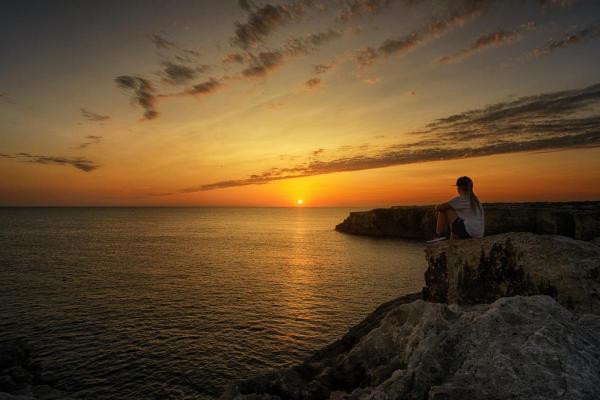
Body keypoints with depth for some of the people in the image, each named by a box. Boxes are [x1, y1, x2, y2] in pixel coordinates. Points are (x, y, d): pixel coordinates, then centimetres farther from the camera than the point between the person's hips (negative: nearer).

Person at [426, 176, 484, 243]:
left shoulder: (460, 199, -7)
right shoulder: (475, 199, 16)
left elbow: (438, 208, -8)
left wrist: (437, 208, 17)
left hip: (468, 231, -8)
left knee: (444, 210, -2)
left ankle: (439, 235, 4)